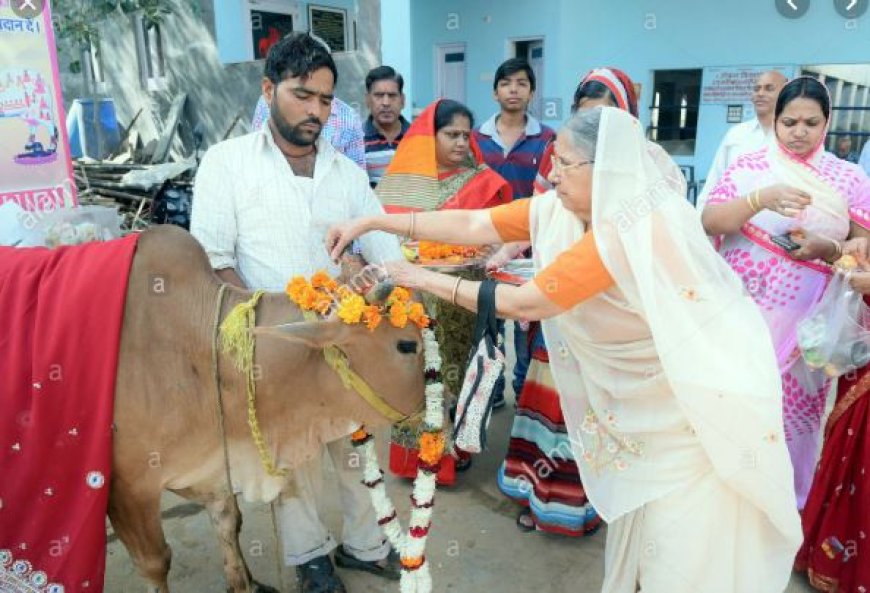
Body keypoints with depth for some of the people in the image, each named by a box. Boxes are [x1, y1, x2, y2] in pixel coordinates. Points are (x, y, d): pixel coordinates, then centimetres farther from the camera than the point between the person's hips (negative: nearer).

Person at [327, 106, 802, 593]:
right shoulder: (560, 209, -6)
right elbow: (472, 224, -6)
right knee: (641, 526, 20)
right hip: (650, 397, 7)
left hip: (704, 399, -7)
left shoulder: (632, 228, -31)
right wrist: (372, 222, -7)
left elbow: (525, 303, -27)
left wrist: (423, 279, -19)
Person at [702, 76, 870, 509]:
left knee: (793, 414, 10)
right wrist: (761, 198, -26)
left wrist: (827, 249, -19)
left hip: (805, 324, 1)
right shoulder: (747, 168, 3)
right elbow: (708, 221, -11)